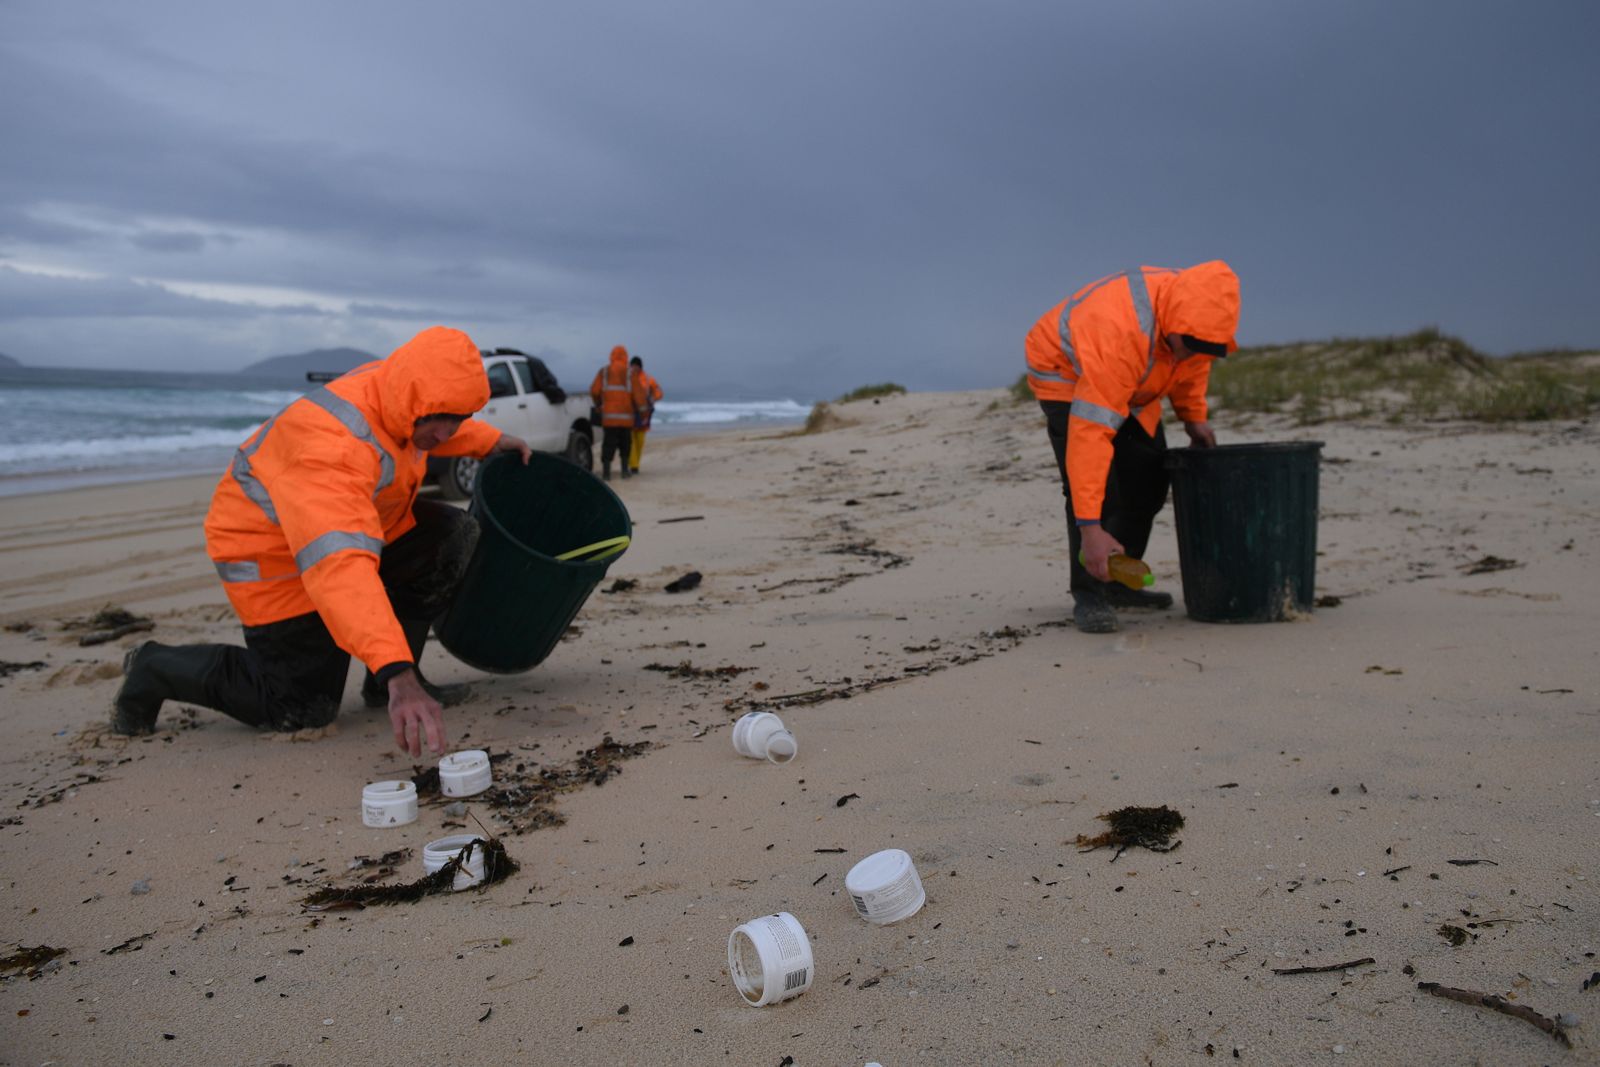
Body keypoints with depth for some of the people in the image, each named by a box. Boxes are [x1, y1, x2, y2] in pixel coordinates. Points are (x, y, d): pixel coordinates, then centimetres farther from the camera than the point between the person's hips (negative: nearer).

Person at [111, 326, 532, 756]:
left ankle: (385, 684, 3)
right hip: (273, 554, -8)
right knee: (302, 710, -5)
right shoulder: (332, 446, -40)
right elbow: (339, 569, -54)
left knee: (452, 535, -8)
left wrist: (489, 440, 16)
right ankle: (157, 668, 16)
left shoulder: (394, 382, -13)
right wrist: (397, 675, -62)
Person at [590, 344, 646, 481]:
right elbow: (638, 392, -6)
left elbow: (594, 390, -1)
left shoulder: (603, 371, 4)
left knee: (609, 443, 1)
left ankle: (606, 471, -8)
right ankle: (625, 470, 17)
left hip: (609, 414, 1)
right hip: (626, 415, 0)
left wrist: (598, 404, 16)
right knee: (625, 442, 15)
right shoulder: (630, 372, 0)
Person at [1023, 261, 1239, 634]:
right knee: (1097, 485, -23)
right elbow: (1090, 433, -46)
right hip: (1066, 374, -7)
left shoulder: (1193, 314, -22)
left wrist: (1194, 416, 1)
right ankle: (1088, 595, -13)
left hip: (1130, 387, 7)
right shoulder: (1120, 335, -43)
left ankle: (1118, 583, 18)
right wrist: (1090, 528, -48)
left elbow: (1191, 361, 7)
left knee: (1149, 480, 4)